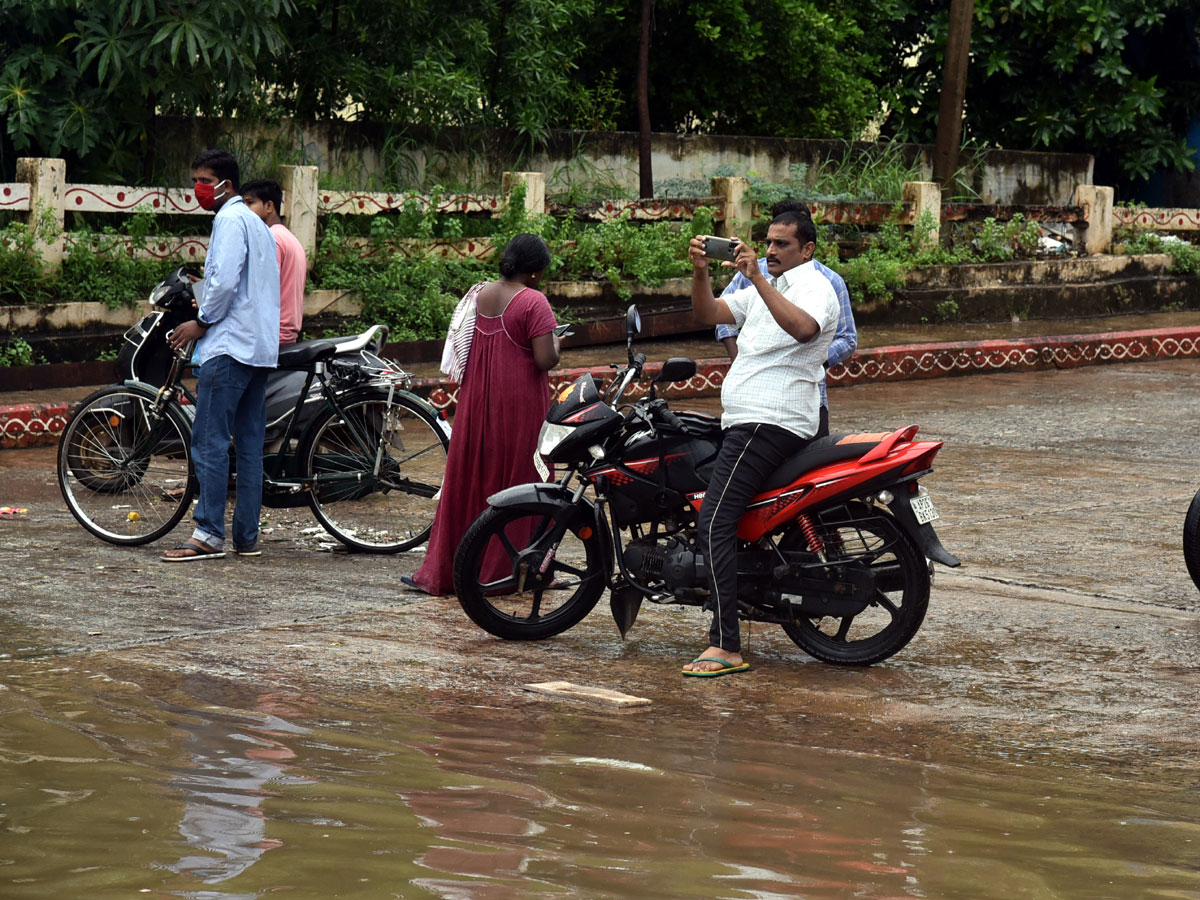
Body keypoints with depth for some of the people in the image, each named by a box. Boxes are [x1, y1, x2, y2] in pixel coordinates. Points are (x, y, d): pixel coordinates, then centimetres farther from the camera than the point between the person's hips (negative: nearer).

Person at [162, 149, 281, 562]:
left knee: (209, 439, -11)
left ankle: (209, 534, -15)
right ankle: (247, 535, 7)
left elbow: (225, 280, -18)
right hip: (261, 346, 10)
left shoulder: (231, 219, -8)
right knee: (250, 442, 8)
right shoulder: (256, 223, 22)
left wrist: (201, 322, -7)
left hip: (230, 343, -10)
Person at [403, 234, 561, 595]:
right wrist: (555, 344, 2)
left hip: (476, 402, 6)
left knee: (467, 480, 10)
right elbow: (545, 361, -18)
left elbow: (460, 351, 12)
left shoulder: (478, 294, 6)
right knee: (518, 481, 4)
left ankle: (443, 571, 11)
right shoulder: (534, 302, -13)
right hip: (519, 405, -6)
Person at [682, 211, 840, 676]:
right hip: (745, 422, 11)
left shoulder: (815, 287, -8)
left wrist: (758, 279, -36)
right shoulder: (768, 287, 22)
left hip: (770, 423, -11)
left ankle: (725, 647, -25)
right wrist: (700, 272, -4)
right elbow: (710, 314, 14)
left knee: (714, 522, -20)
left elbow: (803, 328, -31)